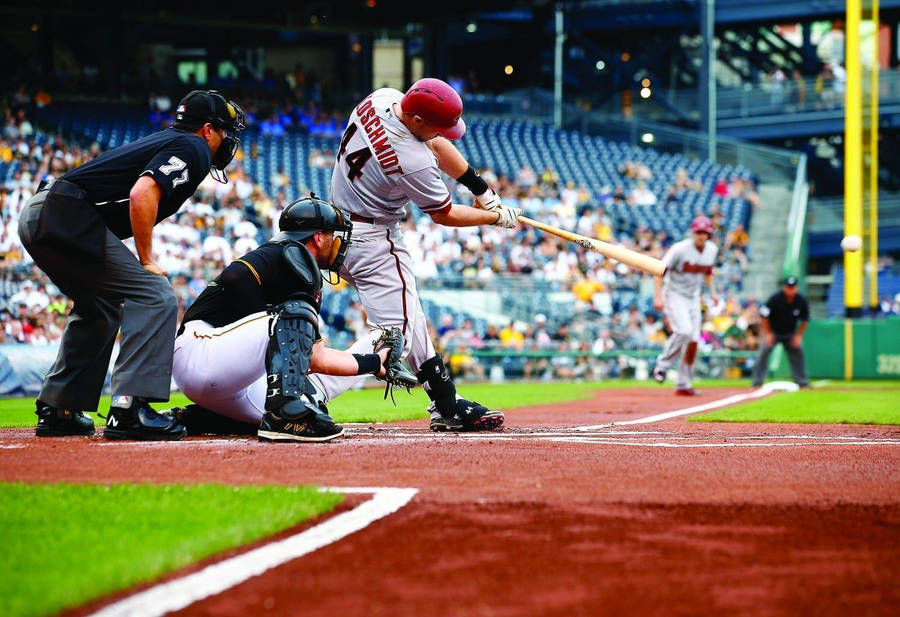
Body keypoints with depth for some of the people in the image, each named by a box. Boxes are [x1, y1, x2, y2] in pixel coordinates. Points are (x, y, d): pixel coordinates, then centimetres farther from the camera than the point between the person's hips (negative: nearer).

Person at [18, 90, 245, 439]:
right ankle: (129, 410, -19)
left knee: (100, 306, 26)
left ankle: (57, 410, 26)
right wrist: (146, 261, -9)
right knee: (155, 296, -10)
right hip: (68, 215, -10)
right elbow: (142, 194, -17)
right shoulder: (194, 149, -1)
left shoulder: (164, 142, 27)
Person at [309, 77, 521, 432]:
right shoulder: (413, 162, -30)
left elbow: (437, 144, 8)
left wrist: (480, 188, 8)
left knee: (412, 320, 17)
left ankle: (447, 407, 22)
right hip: (373, 242, -10)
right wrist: (497, 217, 3)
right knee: (396, 334, -9)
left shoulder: (381, 98, -7)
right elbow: (444, 215, -11)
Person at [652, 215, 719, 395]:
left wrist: (712, 291, 9)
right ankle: (662, 365, -7)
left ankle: (683, 385, 11)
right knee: (684, 331, -27)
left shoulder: (712, 249, 0)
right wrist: (658, 297, -27)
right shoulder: (680, 249, -19)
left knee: (693, 340, 2)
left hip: (693, 298, 6)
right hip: (675, 296, -6)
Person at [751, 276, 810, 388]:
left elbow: (805, 320, -1)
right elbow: (763, 316, -16)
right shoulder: (775, 299, -25)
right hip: (773, 331, -3)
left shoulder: (801, 301, -16)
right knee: (764, 352, -13)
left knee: (798, 352, 1)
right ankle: (757, 382, -10)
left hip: (790, 333, 3)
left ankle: (803, 382, 12)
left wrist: (799, 335, -6)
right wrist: (767, 334, -15)